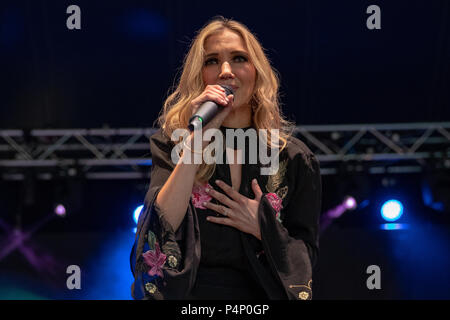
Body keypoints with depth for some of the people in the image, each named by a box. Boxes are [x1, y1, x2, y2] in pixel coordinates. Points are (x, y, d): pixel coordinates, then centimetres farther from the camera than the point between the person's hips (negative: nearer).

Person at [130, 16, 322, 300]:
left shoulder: (294, 158, 5)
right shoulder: (171, 145, 5)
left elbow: (307, 258, 9)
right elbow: (161, 230, -11)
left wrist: (262, 227, -7)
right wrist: (197, 141, -14)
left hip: (258, 298, 1)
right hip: (185, 296, 0)